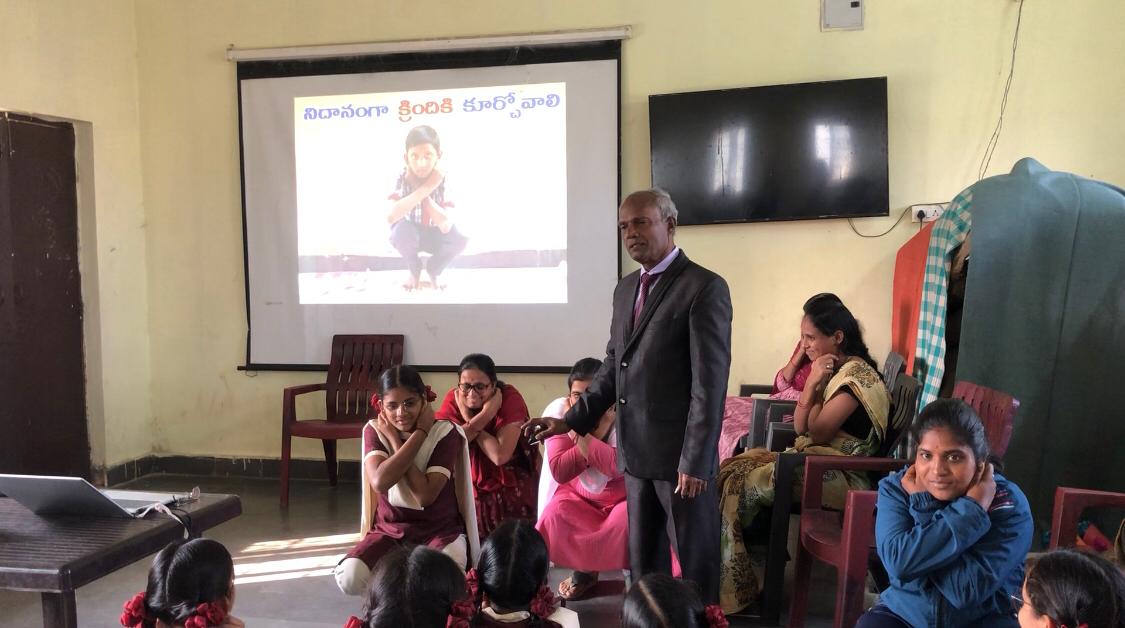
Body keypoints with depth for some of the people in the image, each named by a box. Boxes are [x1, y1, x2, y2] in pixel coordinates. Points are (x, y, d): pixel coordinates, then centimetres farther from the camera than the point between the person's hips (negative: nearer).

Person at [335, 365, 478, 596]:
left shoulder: (445, 433, -12)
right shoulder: (374, 430, -5)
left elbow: (425, 495, -23)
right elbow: (380, 481, -25)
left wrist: (394, 440, -19)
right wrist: (419, 434, -22)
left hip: (439, 531, -2)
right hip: (389, 530, 2)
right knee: (350, 577, -28)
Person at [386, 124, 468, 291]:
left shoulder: (444, 181, -23)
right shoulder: (403, 179, -23)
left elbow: (446, 226, -33)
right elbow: (391, 216, -42)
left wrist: (425, 194, -36)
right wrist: (425, 188, -42)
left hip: (435, 236, 0)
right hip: (410, 236, 0)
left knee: (459, 237, -30)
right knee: (402, 229, -35)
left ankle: (434, 270, 2)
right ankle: (414, 270, -2)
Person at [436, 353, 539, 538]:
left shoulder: (510, 397, -18)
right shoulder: (453, 398, -9)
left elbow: (500, 455, -27)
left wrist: (468, 419, -22)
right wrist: (482, 417, -30)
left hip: (511, 490, -2)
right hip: (470, 490, 2)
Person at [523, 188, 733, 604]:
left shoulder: (705, 288, -11)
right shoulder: (626, 289, 12)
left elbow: (709, 382, -16)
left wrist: (694, 460, -18)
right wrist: (572, 420, 9)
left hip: (680, 454, -7)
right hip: (636, 452, 7)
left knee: (695, 561, 7)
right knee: (643, 559, 17)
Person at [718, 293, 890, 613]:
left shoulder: (856, 374, -16)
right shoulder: (832, 370, 12)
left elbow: (817, 433, -16)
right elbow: (800, 428, 6)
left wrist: (814, 383, -12)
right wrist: (813, 382, -6)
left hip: (838, 476, -9)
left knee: (740, 485, -15)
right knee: (733, 467, -6)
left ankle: (733, 589, -1)